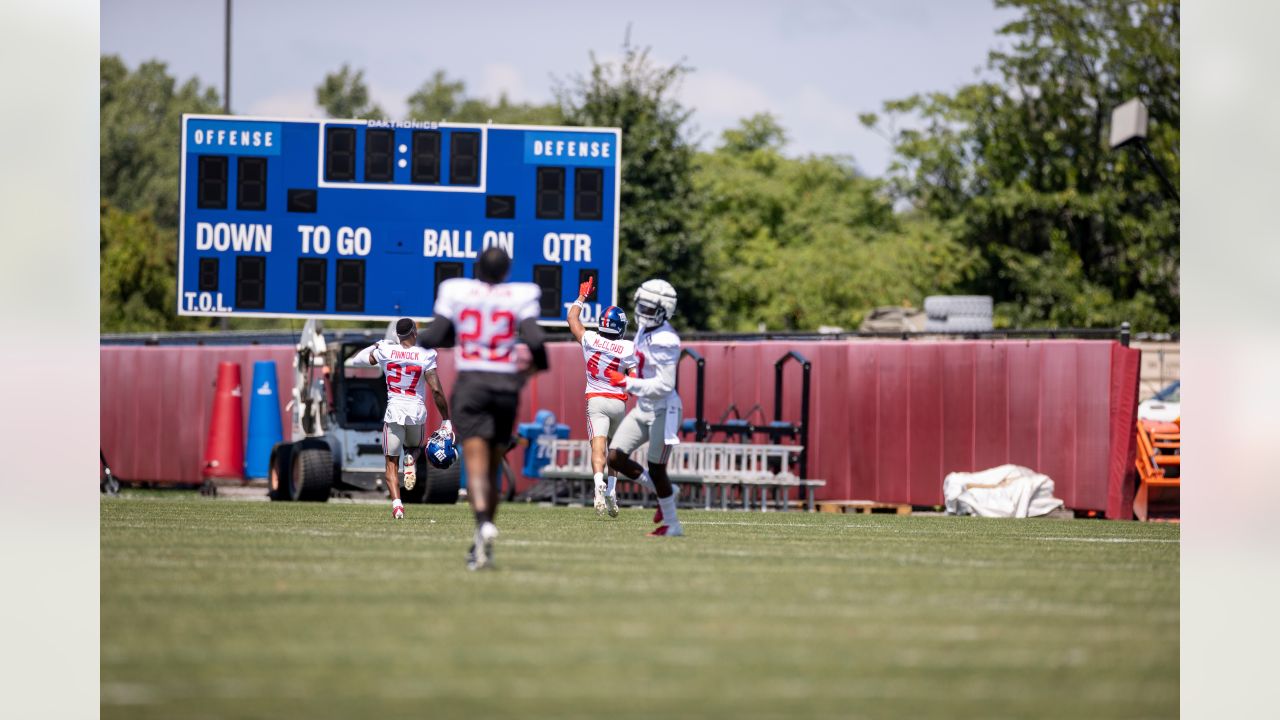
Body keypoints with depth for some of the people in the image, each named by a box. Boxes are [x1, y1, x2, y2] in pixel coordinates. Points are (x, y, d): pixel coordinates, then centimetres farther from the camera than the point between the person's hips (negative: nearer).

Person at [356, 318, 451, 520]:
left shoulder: (385, 351, -4)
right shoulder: (425, 356, -8)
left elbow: (359, 357, 15)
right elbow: (436, 391, -10)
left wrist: (376, 345, 31)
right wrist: (446, 421, -5)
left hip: (394, 411, 0)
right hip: (417, 411, 0)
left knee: (392, 464, 6)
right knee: (413, 447, 29)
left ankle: (396, 504, -13)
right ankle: (411, 460, -7)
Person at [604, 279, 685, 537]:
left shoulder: (665, 341, -21)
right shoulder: (644, 329, 6)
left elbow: (664, 385, -25)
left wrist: (627, 383, -26)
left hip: (662, 411, -9)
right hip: (642, 409, 9)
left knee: (656, 469, -1)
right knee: (615, 457, 2)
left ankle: (672, 524, 17)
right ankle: (664, 492, 21)